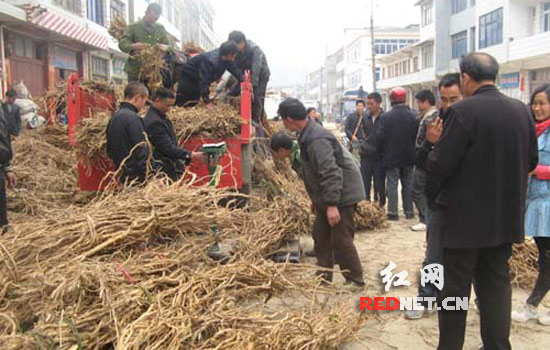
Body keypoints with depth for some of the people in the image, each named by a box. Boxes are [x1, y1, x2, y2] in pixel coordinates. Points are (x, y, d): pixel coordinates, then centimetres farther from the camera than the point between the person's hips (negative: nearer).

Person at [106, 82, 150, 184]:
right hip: (135, 177, -9)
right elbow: (141, 151, -18)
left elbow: (109, 149, 18)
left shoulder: (114, 118, 12)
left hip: (121, 176, 9)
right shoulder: (133, 118, -15)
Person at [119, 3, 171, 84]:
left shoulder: (160, 28, 11)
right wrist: (133, 46, -28)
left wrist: (166, 47, -18)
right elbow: (122, 44, -5)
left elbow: (170, 45, 8)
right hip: (135, 71, -2)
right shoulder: (133, 27, 1)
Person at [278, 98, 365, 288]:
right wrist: (316, 199, 22)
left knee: (341, 239, -4)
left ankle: (355, 280, 10)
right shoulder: (308, 135, 8)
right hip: (326, 196, 10)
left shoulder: (316, 140, -26)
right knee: (321, 236, 14)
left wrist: (332, 205, -29)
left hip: (342, 194, -10)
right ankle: (323, 278, 24)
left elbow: (331, 173, -30)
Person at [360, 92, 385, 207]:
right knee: (364, 182, 8)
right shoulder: (365, 118, 7)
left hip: (379, 156, -5)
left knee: (379, 184, 4)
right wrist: (364, 145, 13)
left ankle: (379, 205, 17)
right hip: (366, 155, 5)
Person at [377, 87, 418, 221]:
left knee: (392, 184, 2)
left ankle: (393, 212, 1)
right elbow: (417, 136, 2)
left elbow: (381, 136, -9)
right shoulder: (412, 115, -2)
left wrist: (383, 150, 7)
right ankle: (409, 211, 16)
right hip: (408, 157, 3)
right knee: (408, 184, 11)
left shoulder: (387, 116, -11)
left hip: (391, 156, -3)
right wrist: (412, 151, 15)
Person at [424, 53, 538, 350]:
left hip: (465, 218, -6)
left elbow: (439, 168, -19)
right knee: (496, 282, 18)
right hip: (506, 217, 6)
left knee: (455, 286, 7)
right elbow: (530, 161, 10)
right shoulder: (521, 110, 1)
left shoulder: (462, 112, -18)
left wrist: (435, 143, -1)